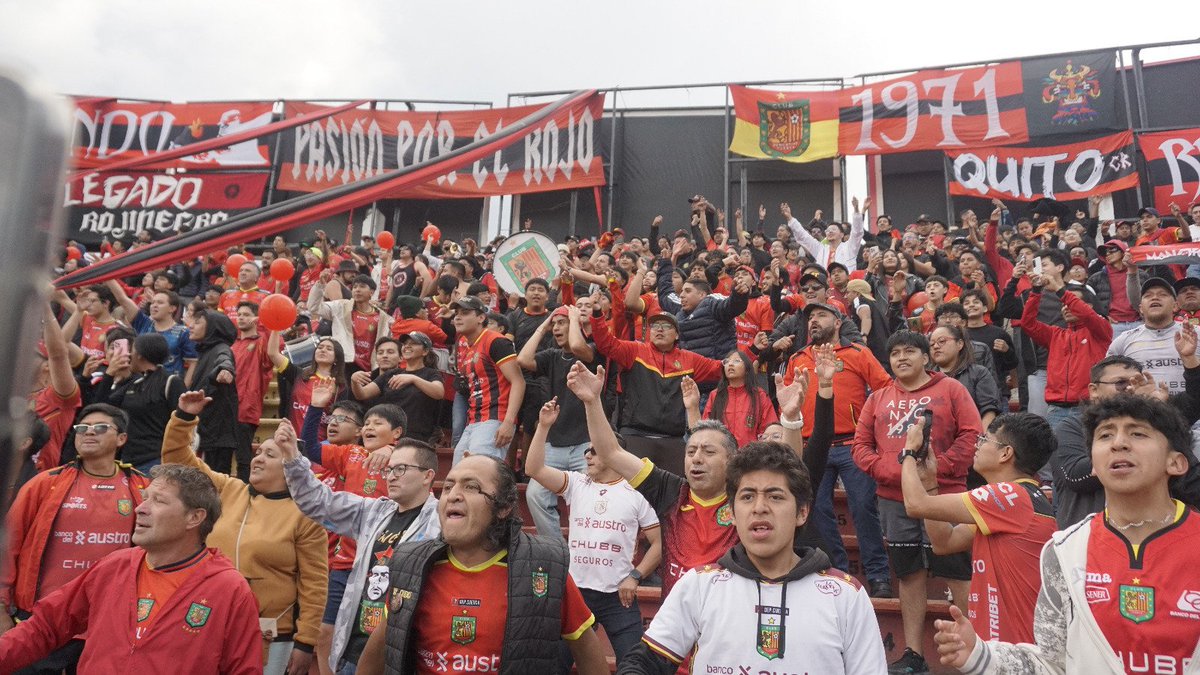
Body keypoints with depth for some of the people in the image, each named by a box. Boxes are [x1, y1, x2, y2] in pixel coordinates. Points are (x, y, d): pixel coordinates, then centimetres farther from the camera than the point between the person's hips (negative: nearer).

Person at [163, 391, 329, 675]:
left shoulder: (304, 514, -8)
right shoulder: (227, 491, 6)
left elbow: (314, 584, -8)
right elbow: (178, 459, 11)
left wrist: (305, 642, -10)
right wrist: (184, 417, -2)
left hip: (270, 637, -4)